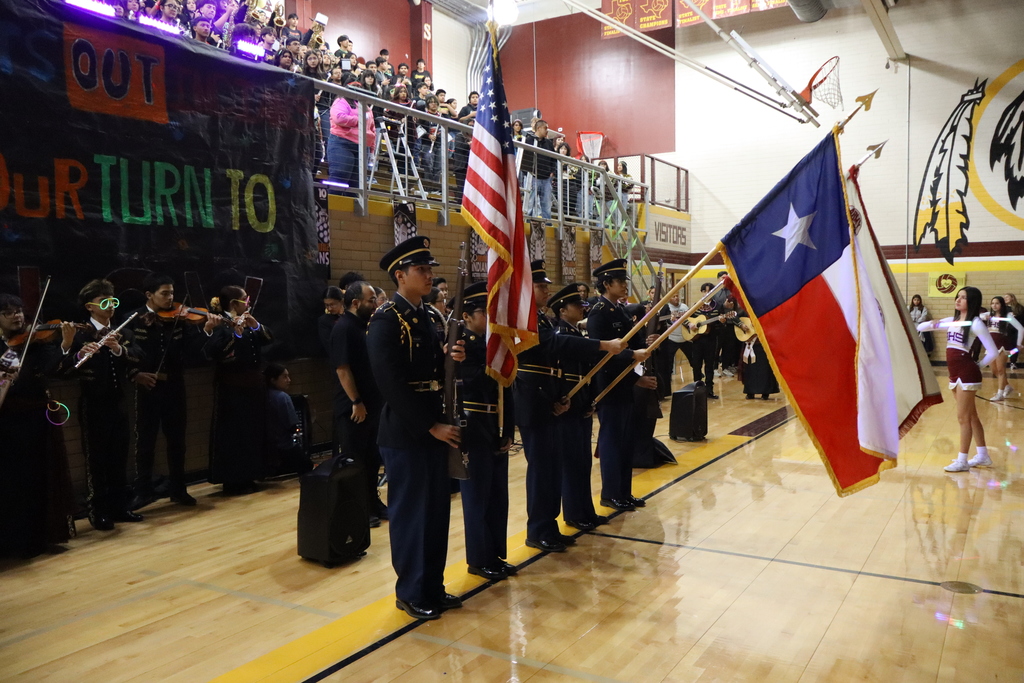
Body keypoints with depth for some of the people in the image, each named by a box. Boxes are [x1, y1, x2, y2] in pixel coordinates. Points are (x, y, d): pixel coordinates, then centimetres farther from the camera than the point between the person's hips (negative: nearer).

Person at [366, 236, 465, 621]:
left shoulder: (422, 317, 12)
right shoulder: (386, 321, -15)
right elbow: (393, 384, -20)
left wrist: (448, 357, -5)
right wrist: (432, 427, -19)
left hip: (433, 430, 8)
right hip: (406, 434, -8)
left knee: (437, 511, 14)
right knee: (410, 513, 4)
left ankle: (433, 587, 28)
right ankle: (411, 593, 19)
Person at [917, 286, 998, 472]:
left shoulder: (975, 323, -10)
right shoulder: (952, 320, 12)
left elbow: (993, 352, -11)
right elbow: (923, 326, 17)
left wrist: (978, 366, -2)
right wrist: (932, 325, -2)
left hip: (967, 373, -8)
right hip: (955, 374, 8)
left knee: (963, 417, -4)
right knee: (971, 415, 15)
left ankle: (962, 460, 3)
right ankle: (983, 455, 26)